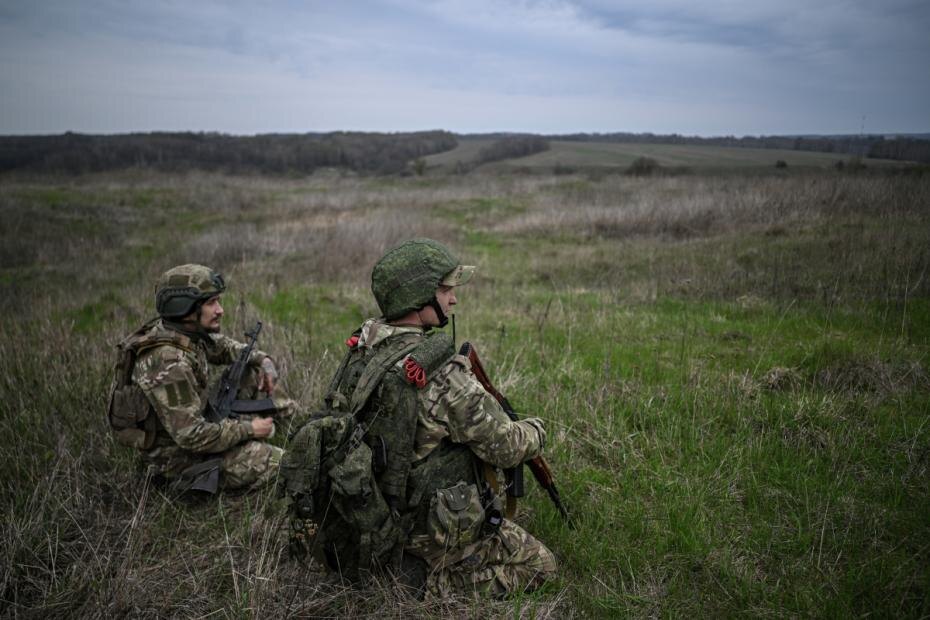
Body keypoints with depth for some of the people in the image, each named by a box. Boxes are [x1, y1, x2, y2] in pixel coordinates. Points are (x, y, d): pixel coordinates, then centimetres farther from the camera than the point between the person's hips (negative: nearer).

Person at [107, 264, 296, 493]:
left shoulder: (189, 332, -7)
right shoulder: (168, 363, -33)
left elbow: (224, 347, 14)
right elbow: (192, 436, -32)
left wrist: (263, 360, -3)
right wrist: (248, 429, -21)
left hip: (195, 423, 9)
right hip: (181, 456, -9)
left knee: (253, 373, 7)